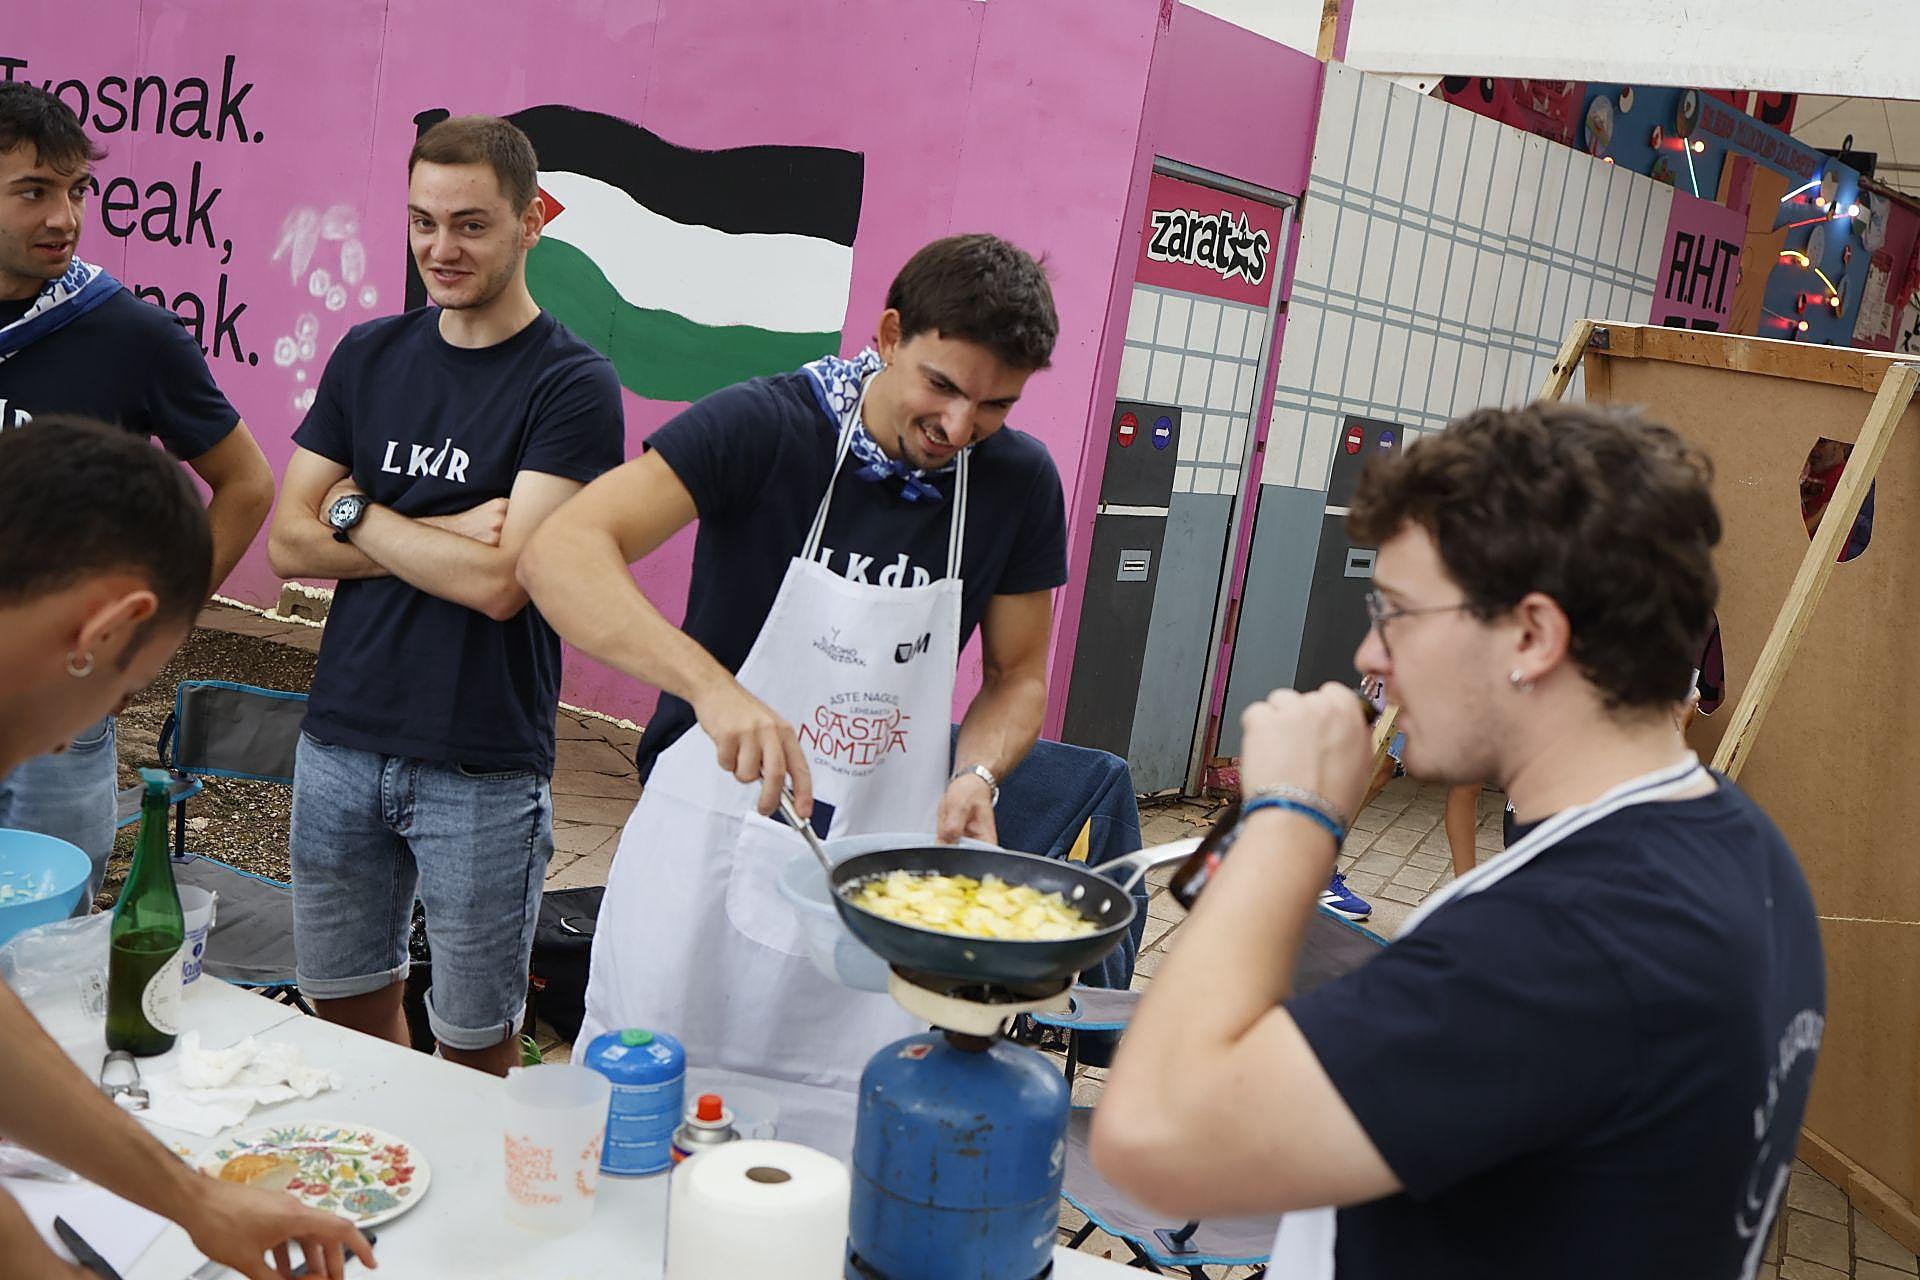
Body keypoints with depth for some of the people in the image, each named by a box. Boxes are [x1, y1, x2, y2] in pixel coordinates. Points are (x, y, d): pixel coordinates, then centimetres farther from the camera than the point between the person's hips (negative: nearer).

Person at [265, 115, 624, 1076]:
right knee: (346, 1006, 18)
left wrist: (358, 512, -6)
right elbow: (288, 543, 3)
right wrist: (442, 538, -11)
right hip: (339, 743, 5)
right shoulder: (369, 356, 7)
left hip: (482, 770, -5)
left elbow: (499, 583, -18)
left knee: (474, 1041, 9)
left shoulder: (571, 384, -10)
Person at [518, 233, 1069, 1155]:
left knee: (843, 1173, 11)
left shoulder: (1019, 481, -4)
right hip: (709, 838, -2)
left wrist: (977, 774, -13)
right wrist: (710, 684, -40)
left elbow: (1017, 676, 8)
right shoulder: (766, 425, -15)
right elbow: (560, 552, -26)